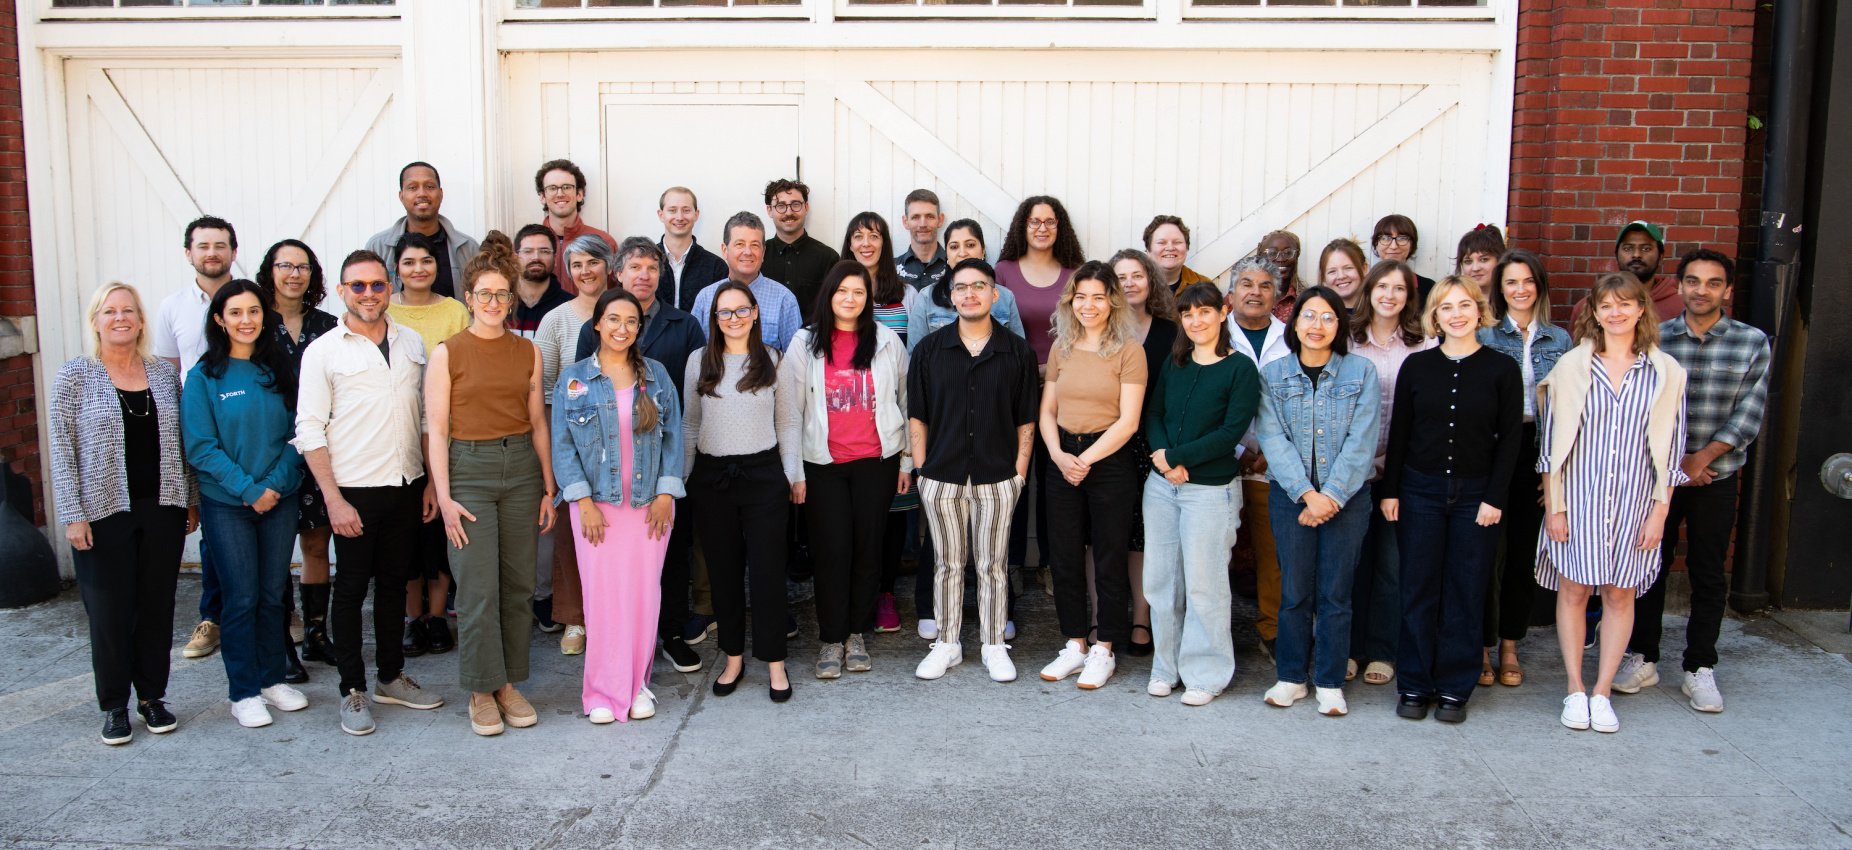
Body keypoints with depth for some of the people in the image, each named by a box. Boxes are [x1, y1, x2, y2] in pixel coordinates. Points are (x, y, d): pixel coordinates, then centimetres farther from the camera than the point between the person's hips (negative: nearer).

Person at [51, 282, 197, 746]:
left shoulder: (164, 372, 8)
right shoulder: (75, 375, -2)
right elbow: (62, 449, -4)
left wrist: (192, 499, 10)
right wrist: (73, 514, -10)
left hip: (162, 511, 3)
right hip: (104, 513, -3)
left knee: (158, 604, 8)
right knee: (110, 610, 4)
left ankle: (152, 696, 23)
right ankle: (114, 705, 17)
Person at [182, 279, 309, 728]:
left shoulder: (279, 371, 5)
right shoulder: (205, 377, -4)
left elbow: (295, 434, 3)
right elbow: (201, 447, -8)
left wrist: (275, 483, -10)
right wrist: (247, 489, -14)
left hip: (280, 499, 3)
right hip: (226, 504, -3)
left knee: (273, 593, 9)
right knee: (241, 597, 1)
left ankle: (272, 678, 22)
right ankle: (244, 691, 11)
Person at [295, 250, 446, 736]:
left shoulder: (412, 343, 9)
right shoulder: (323, 351, -3)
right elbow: (309, 431, -6)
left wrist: (431, 480, 8)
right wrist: (333, 499, -12)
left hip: (407, 487, 4)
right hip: (355, 492, -4)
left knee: (394, 583, 13)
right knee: (351, 589, 4)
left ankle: (391, 677, 26)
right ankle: (353, 690, 15)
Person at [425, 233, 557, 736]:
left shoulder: (528, 352, 9)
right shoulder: (447, 353, -1)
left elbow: (538, 423, 12)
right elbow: (437, 429, -3)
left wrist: (549, 487, 8)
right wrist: (443, 496, -10)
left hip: (522, 468, 3)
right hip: (469, 469, -3)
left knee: (519, 584, 6)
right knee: (477, 587, -4)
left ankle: (510, 683, 18)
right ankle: (483, 690, 9)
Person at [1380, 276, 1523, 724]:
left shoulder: (1502, 369, -1)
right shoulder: (1416, 366, 3)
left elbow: (1510, 439, -1)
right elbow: (1399, 432, 5)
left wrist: (1494, 497, -7)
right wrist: (1390, 490, 1)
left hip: (1476, 493, -1)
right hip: (1420, 490, 1)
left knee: (1465, 593, 5)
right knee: (1418, 590, 4)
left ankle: (1454, 688, 16)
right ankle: (1415, 686, 15)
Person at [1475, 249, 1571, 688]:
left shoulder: (1560, 340, 9)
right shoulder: (1485, 337, 0)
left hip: (1538, 451, 3)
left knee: (1525, 548, 8)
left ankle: (1509, 646, 19)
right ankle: (1482, 646, 9)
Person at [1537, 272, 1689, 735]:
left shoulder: (1665, 372, 1)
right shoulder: (1572, 366, -1)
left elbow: (1670, 450, 3)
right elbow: (1552, 443, 0)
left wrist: (1660, 510, -1)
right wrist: (1553, 506, -3)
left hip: (1635, 500, 1)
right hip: (1578, 496, -1)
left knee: (1620, 593, 6)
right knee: (1574, 589, 2)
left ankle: (1602, 691, 17)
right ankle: (1575, 689, 15)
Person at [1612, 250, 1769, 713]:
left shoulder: (1753, 343, -1)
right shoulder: (1655, 338, 0)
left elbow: (1748, 416, -6)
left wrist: (1702, 458, -14)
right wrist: (1673, 460, -10)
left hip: (1716, 479, 0)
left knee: (1708, 576, 6)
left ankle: (1700, 669, 18)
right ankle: (1642, 658, 21)